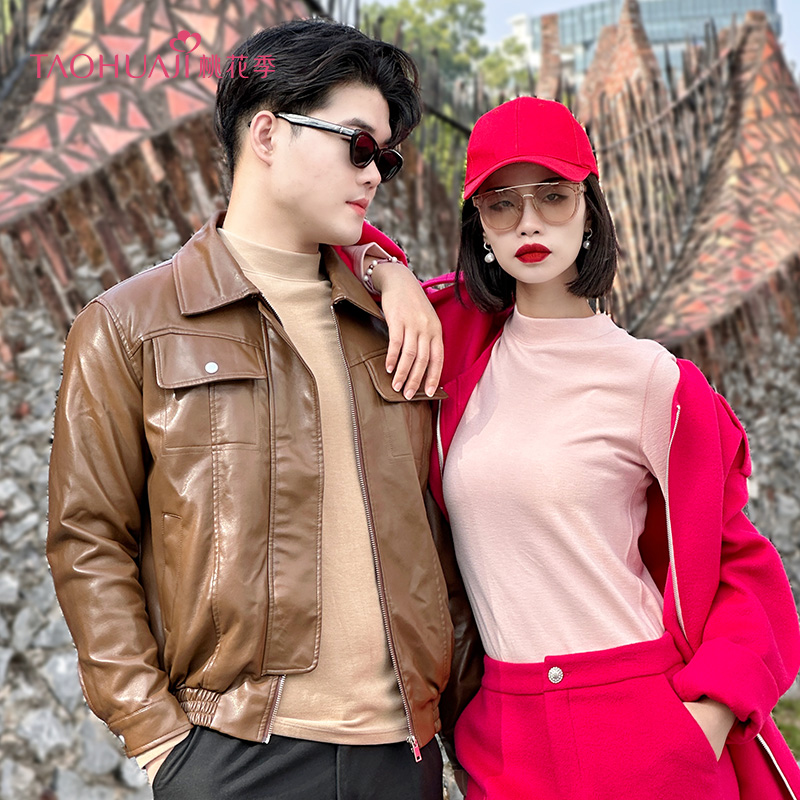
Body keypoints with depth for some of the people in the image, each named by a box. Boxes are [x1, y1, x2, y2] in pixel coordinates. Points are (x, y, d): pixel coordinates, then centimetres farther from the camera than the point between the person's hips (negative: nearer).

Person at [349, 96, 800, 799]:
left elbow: (736, 565, 0)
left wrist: (703, 727, -11)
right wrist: (391, 274, -7)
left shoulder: (654, 382, -7)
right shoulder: (462, 341, 1)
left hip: (645, 729, -3)